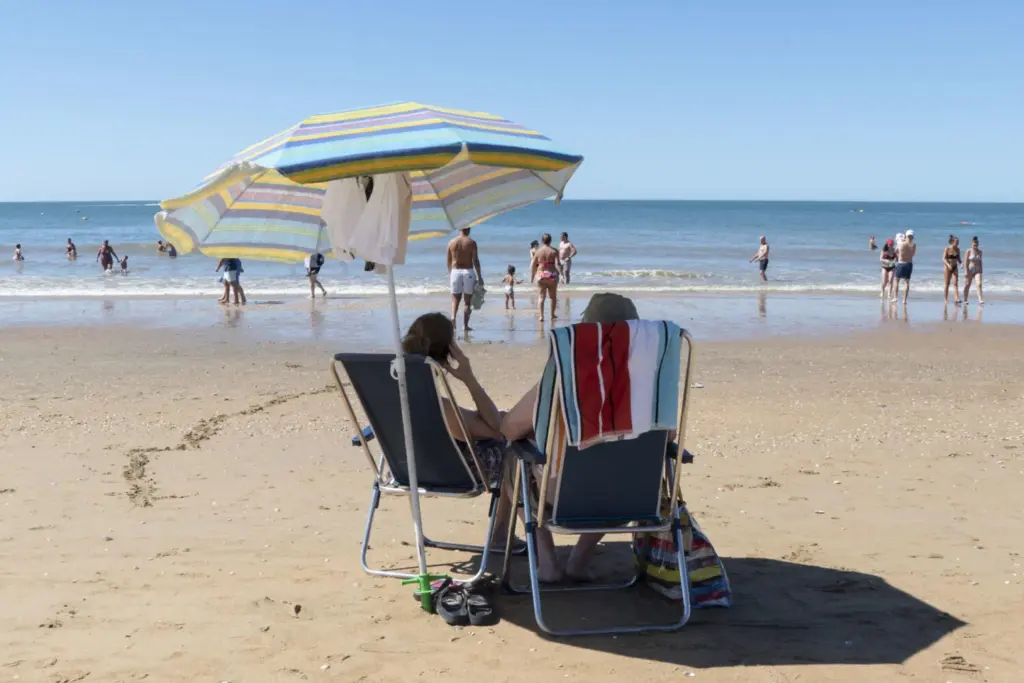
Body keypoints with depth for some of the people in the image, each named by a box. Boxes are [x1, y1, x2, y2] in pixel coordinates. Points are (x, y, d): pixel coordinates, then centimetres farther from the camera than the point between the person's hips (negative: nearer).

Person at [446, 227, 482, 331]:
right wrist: (479, 276, -3)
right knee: (467, 301, 7)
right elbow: (475, 260, -8)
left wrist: (450, 274, 23)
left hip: (455, 272, 2)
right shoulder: (471, 242, -4)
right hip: (468, 272, -2)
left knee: (455, 299, 9)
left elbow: (449, 261, 10)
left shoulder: (451, 242, 4)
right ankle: (465, 324, 7)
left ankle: (453, 317, -17)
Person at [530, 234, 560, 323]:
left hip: (540, 275, 0)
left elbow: (532, 265, 2)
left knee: (541, 297, 2)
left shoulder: (537, 251, 0)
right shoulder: (554, 251, -3)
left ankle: (541, 316, -10)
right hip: (552, 275, 0)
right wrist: (558, 275, -2)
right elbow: (557, 264, -10)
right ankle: (552, 315, 25)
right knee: (553, 296, 16)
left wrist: (532, 277, 11)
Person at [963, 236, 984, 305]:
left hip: (977, 270, 3)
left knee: (979, 284, -14)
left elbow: (980, 261, 13)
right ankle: (965, 300, 19)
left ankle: (980, 300, -21)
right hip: (969, 270, -3)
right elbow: (966, 262, -9)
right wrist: (966, 271, -15)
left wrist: (981, 271, 11)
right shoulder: (969, 251, -6)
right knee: (967, 286, 6)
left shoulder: (979, 251, 7)